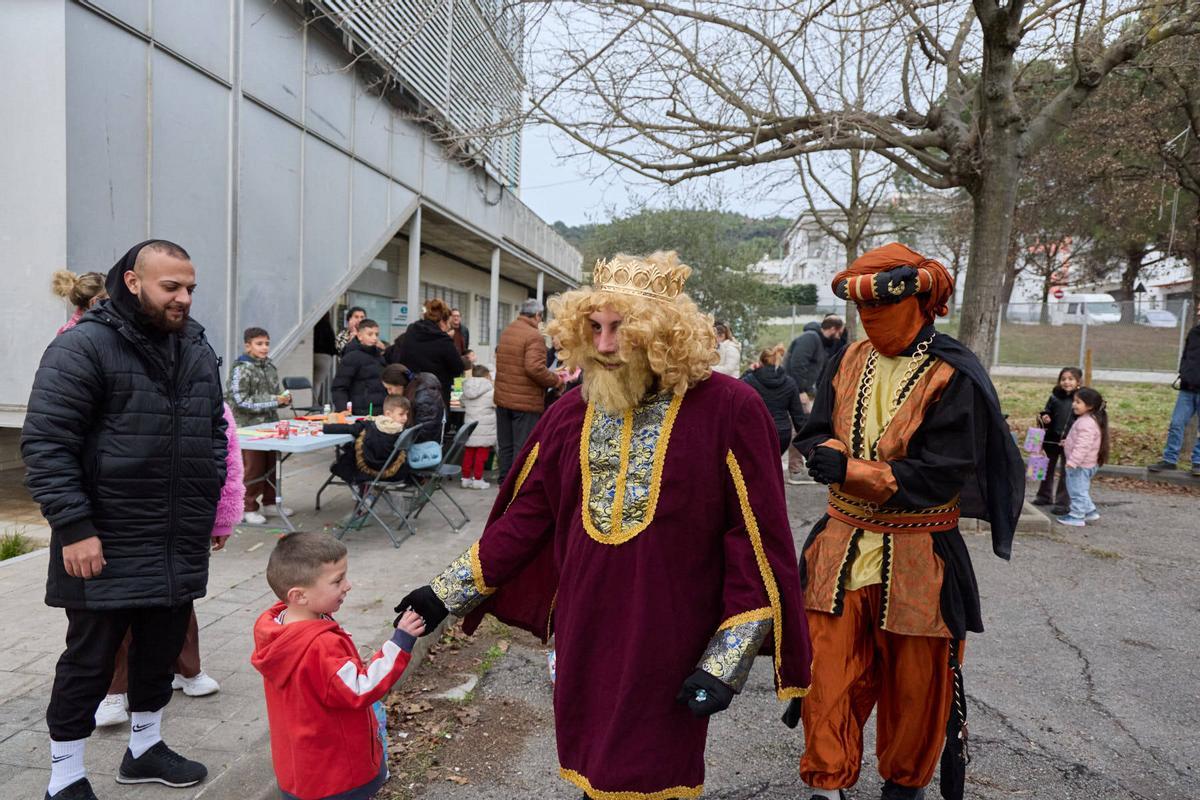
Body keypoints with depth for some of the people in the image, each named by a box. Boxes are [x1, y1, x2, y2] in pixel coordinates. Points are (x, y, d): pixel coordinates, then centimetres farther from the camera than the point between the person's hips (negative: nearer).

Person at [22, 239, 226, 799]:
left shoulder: (196, 348, 9)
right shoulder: (84, 347, -12)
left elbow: (214, 431, 18)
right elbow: (44, 443, -14)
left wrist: (210, 504, 11)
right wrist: (74, 528, -17)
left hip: (181, 544, 6)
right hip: (107, 544, -6)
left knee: (163, 648, 17)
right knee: (90, 660, 7)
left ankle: (145, 748, 38)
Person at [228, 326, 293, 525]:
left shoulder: (270, 367, 9)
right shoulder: (241, 369, -11)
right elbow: (241, 401, -18)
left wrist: (284, 398, -4)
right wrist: (273, 401, -21)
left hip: (270, 425, 7)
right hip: (249, 427, -7)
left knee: (270, 466, 14)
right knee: (252, 469, 0)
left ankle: (269, 503, 27)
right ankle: (247, 509, 12)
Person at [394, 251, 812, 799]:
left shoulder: (728, 410, -13)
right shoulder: (571, 414, 0)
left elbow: (756, 542, -11)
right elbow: (523, 519, 6)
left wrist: (725, 661, -12)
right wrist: (445, 593, 6)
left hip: (669, 652, -4)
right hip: (582, 643, 4)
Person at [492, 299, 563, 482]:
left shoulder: (506, 332, 9)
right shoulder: (534, 336, -16)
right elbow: (535, 368, -27)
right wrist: (555, 380, -12)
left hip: (503, 398, 8)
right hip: (526, 402, -7)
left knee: (505, 446, 15)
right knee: (523, 448, 0)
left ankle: (504, 482, 23)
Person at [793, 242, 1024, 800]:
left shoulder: (952, 376, -11)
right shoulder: (848, 363, 6)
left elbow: (943, 475, -18)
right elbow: (814, 438, 0)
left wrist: (847, 468, -20)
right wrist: (884, 473, -19)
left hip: (917, 558, -3)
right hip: (841, 548, 4)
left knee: (913, 682, 12)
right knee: (830, 671, 6)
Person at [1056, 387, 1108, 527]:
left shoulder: (1086, 423, -24)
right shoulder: (1087, 419, 9)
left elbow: (1083, 445, -30)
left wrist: (1072, 461, -32)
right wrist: (1068, 442, 26)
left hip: (1080, 465, -11)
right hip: (1085, 464, 11)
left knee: (1077, 490, 0)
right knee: (1081, 490, 22)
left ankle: (1076, 517, 8)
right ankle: (1090, 512, 31)